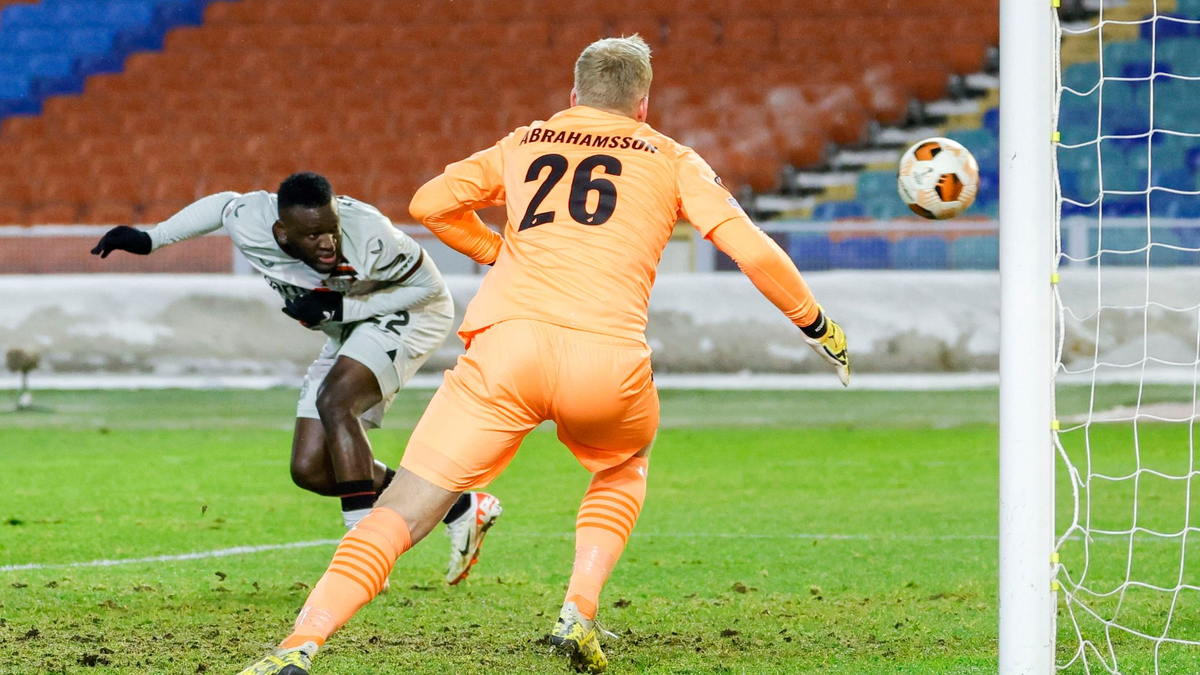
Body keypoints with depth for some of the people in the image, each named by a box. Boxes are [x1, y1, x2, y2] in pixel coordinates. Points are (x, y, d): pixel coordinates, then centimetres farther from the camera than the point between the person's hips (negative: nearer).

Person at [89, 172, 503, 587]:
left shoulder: (367, 235, -36)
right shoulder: (249, 224, -25)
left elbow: (429, 286, -21)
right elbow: (222, 204, 1)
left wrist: (341, 308, -29)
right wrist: (149, 240, 6)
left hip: (410, 315, -7)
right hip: (351, 332, 7)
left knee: (334, 402, -31)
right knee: (311, 470, 1)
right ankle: (460, 509, 8)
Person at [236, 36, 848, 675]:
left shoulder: (522, 144, 25)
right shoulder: (670, 159, 20)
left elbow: (430, 202, 26)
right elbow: (752, 250, 11)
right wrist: (817, 327, 23)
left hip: (505, 342, 0)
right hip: (608, 359, 0)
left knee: (403, 510, -1)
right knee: (625, 466, 33)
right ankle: (580, 610, 13)